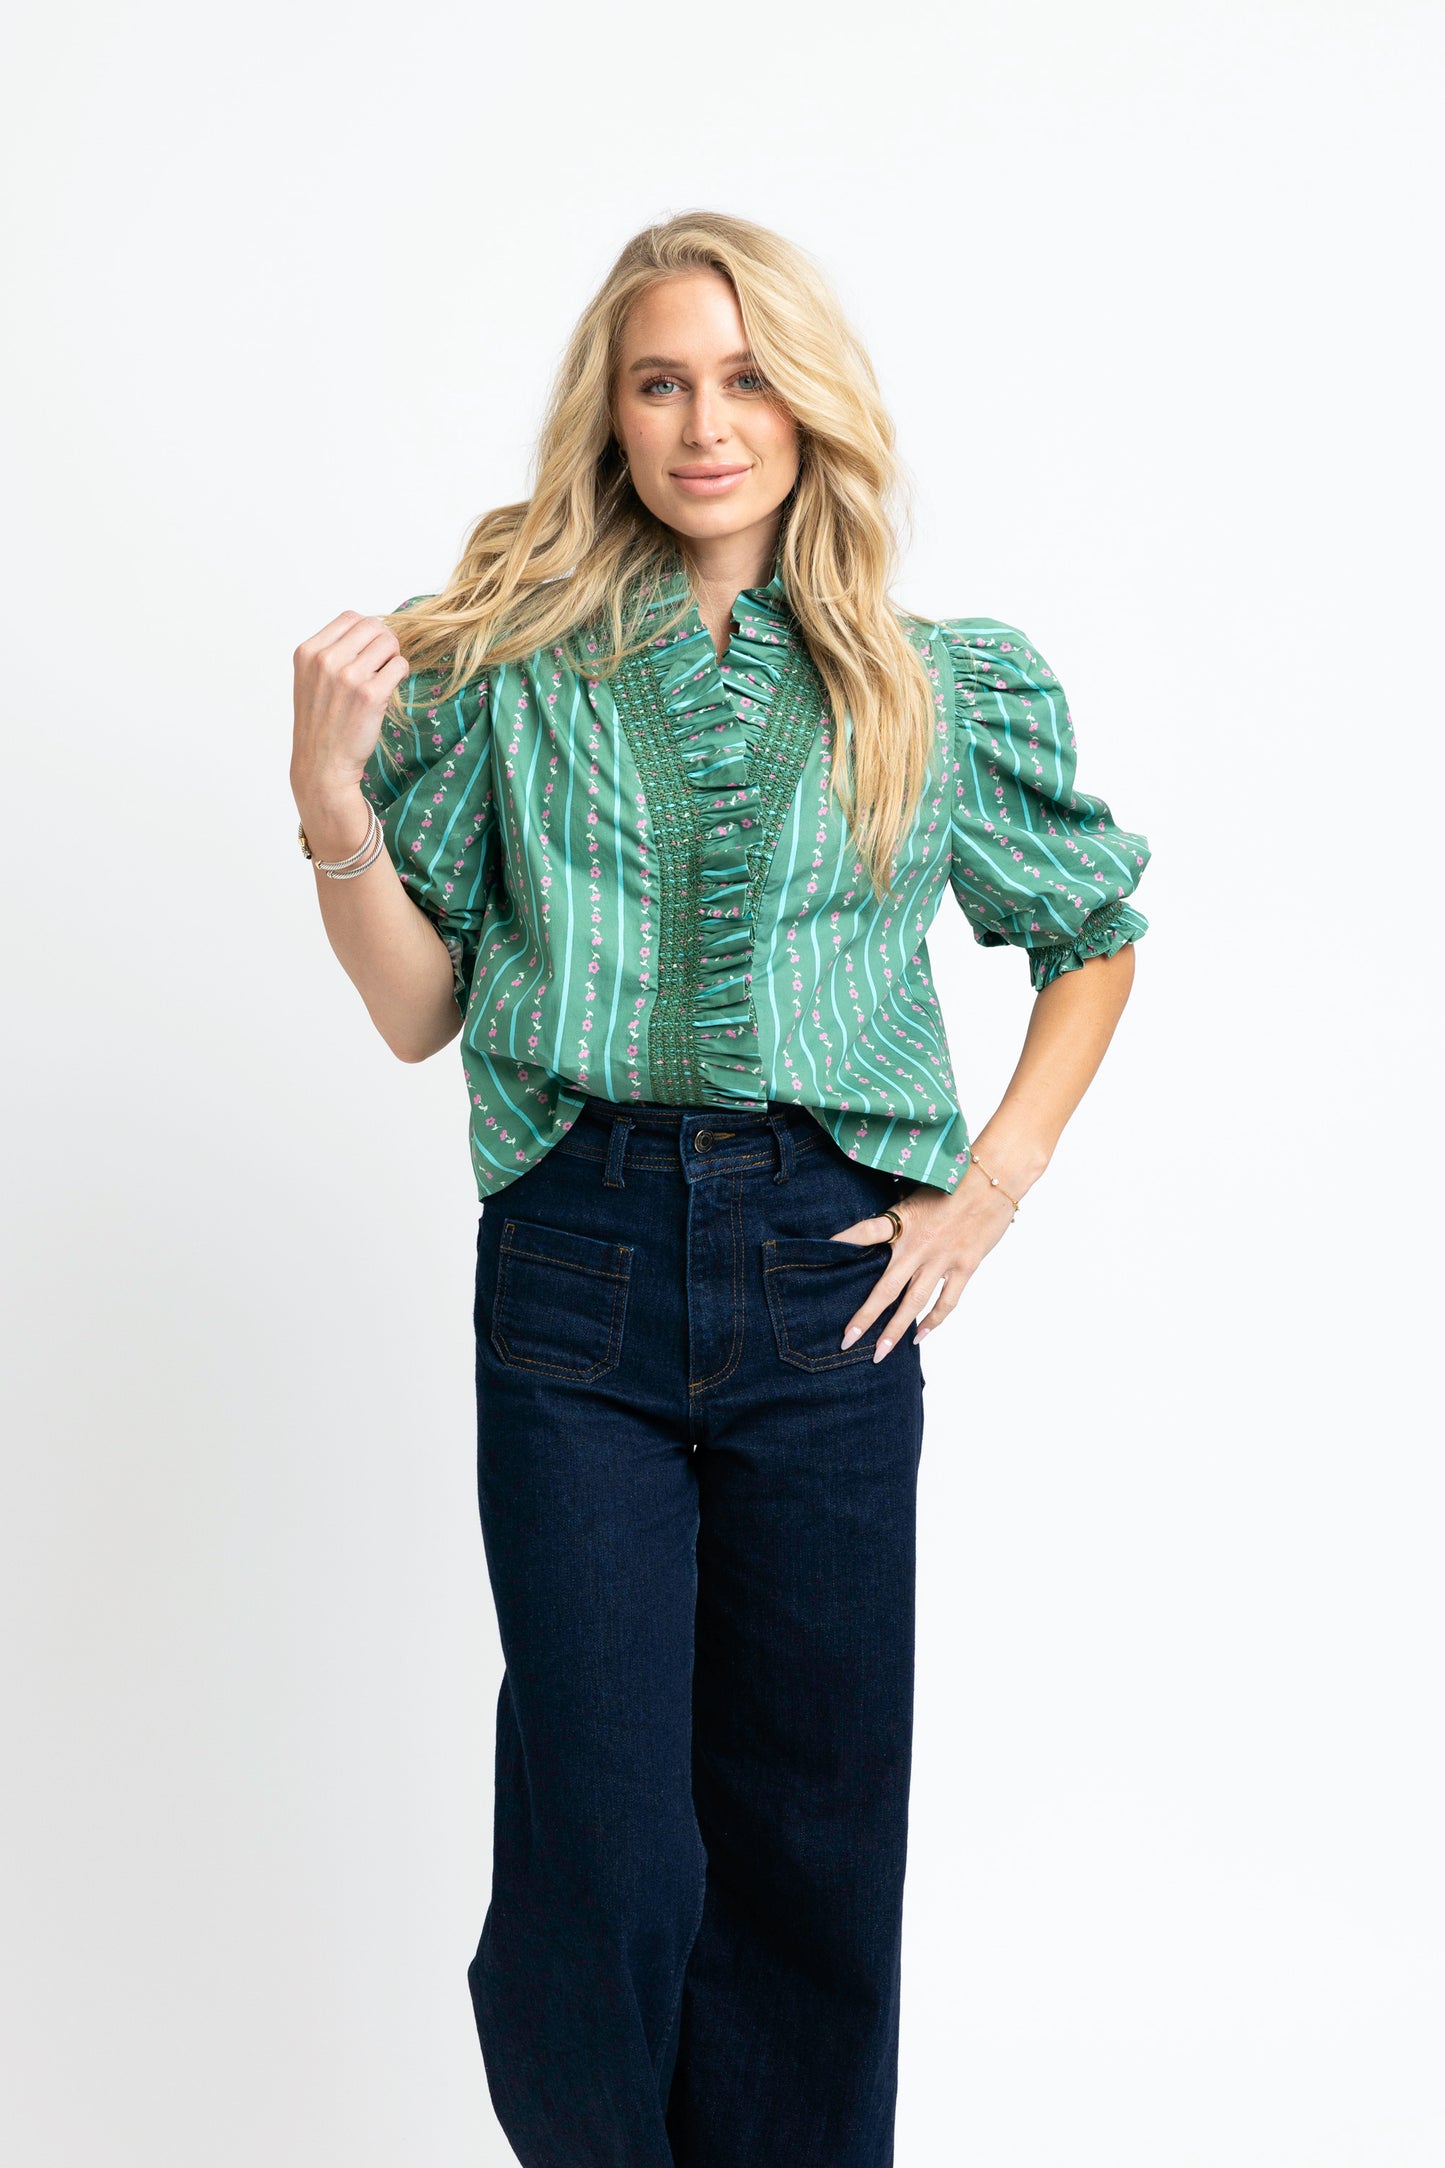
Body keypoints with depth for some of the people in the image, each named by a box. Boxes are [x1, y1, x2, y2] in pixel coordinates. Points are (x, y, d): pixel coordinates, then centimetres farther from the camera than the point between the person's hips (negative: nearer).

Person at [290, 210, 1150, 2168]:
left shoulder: (944, 686, 6)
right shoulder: (508, 663, 5)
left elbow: (1097, 936, 18)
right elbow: (419, 1011, 6)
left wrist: (994, 1188, 7)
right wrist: (333, 799, -9)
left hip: (826, 1272, 1)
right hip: (578, 1263, -1)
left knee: (813, 1815, 9)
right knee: (602, 1827, 1)